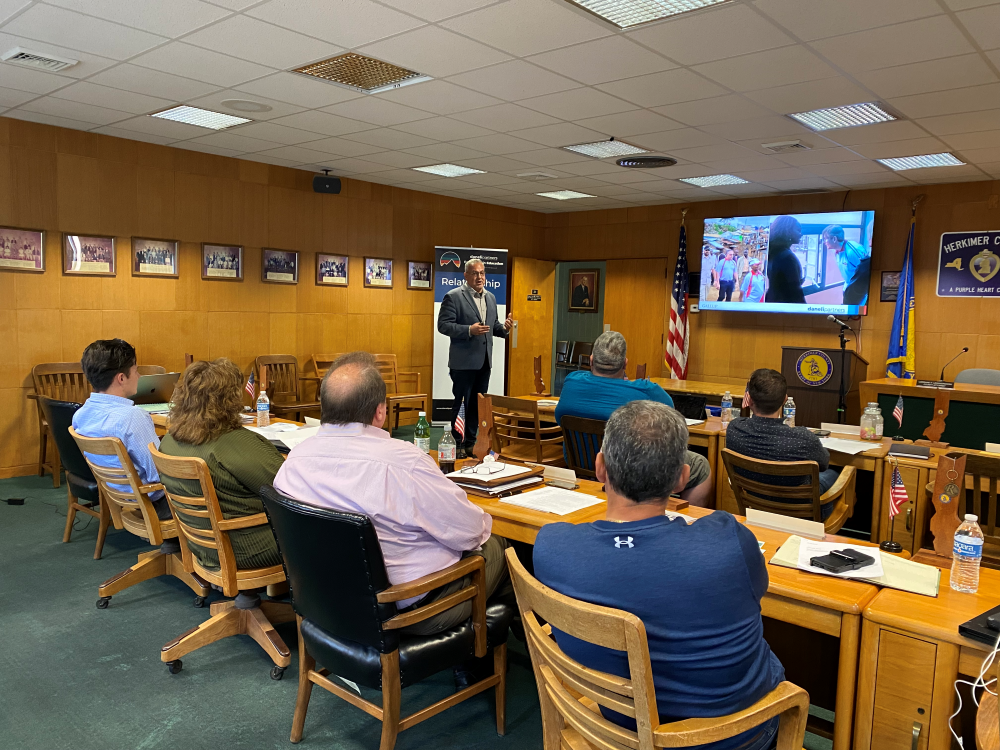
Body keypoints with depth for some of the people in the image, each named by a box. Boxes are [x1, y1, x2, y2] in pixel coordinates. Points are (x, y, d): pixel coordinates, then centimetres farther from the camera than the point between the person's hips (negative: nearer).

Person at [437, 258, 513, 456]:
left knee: (477, 404, 13)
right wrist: (469, 330, -23)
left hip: (484, 361, 7)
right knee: (461, 403, 1)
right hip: (463, 361, -7)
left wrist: (504, 328, -2)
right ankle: (456, 444, 12)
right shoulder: (454, 296, -8)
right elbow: (443, 325, -13)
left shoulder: (490, 297, 13)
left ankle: (470, 442, 24)